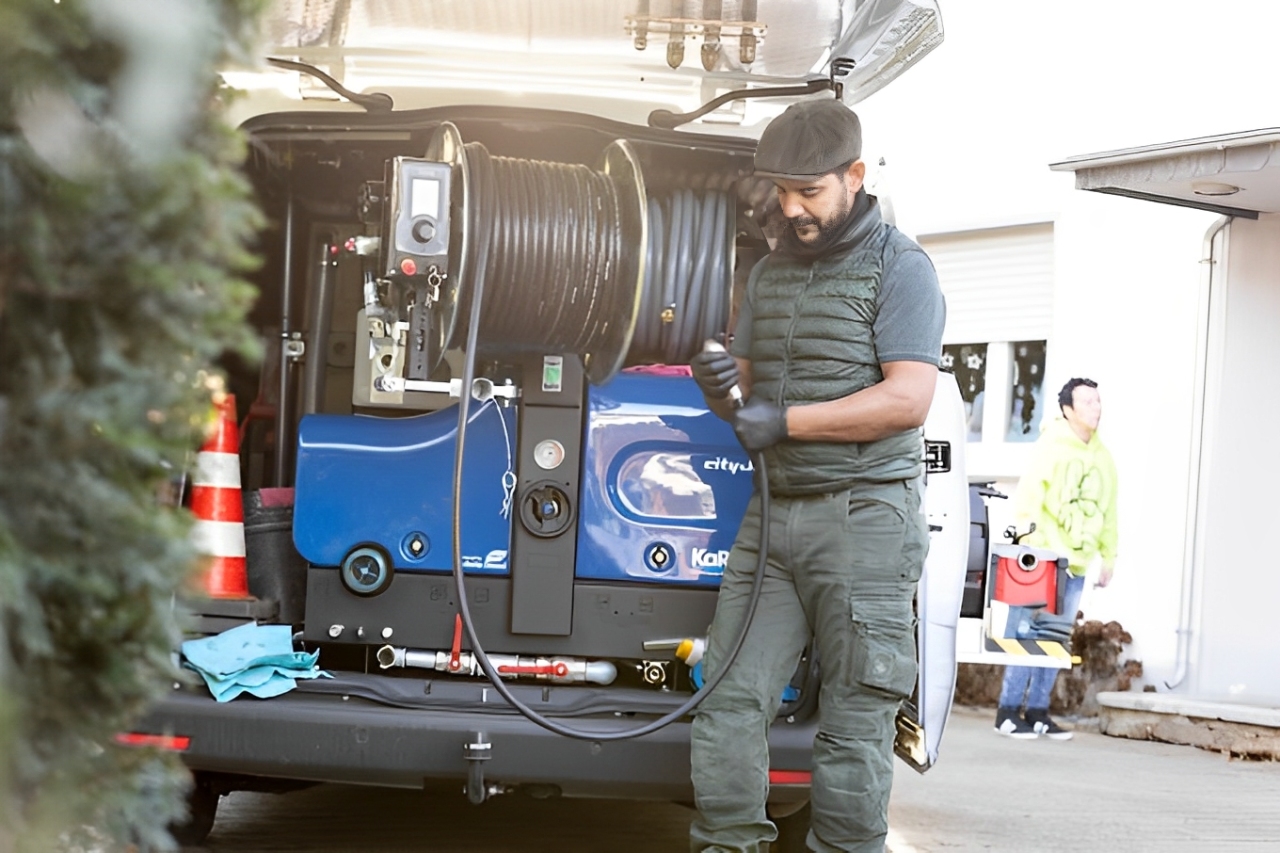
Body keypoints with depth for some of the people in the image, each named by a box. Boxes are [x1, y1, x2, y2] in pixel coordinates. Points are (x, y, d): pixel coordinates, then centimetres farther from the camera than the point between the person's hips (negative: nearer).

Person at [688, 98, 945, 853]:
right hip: (775, 511, 6)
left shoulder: (900, 269, -3)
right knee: (731, 698, 0)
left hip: (864, 516, -6)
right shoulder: (773, 272, 18)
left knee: (855, 721, -3)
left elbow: (909, 398, -13)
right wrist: (723, 390, -3)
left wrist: (786, 420, -16)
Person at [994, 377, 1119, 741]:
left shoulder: (1102, 455, 12)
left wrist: (1109, 556, 15)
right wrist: (1033, 542, -17)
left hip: (1077, 563, 6)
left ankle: (1037, 711, 13)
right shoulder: (1052, 445, -6)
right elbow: (1027, 497, -11)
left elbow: (1108, 510, 16)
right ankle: (1008, 711, -1)